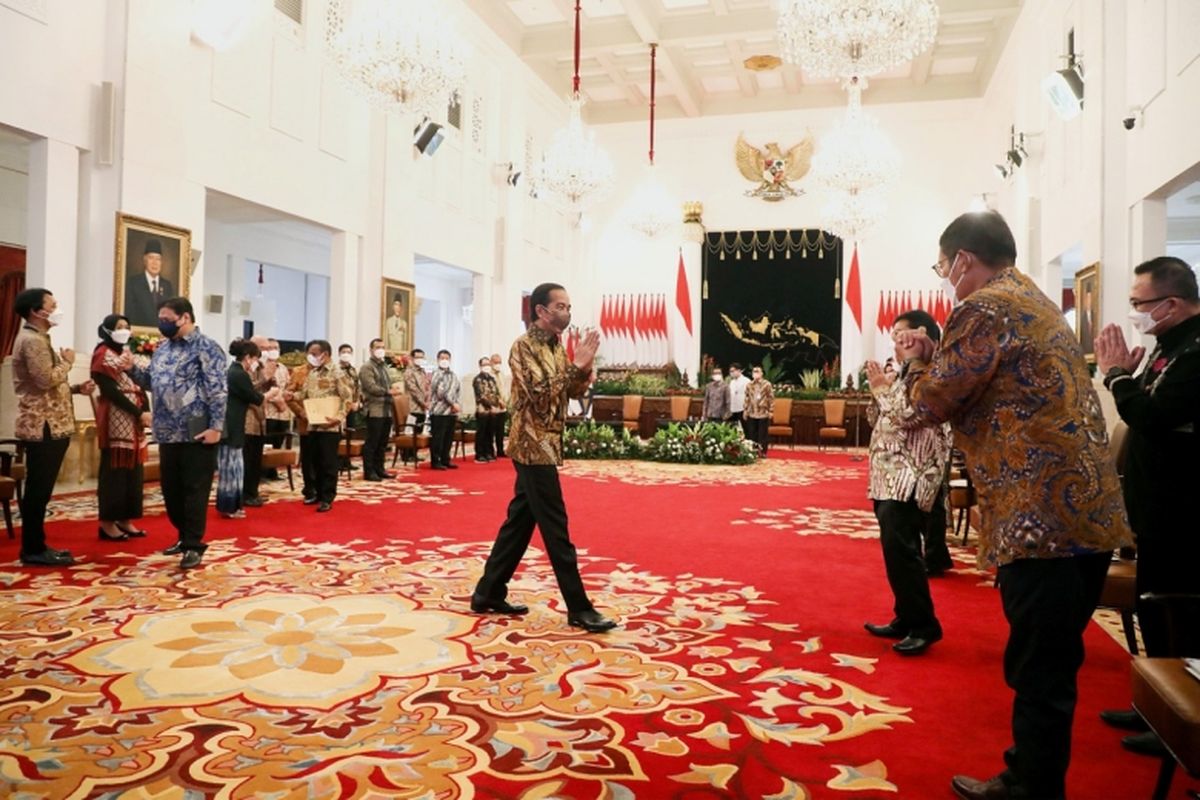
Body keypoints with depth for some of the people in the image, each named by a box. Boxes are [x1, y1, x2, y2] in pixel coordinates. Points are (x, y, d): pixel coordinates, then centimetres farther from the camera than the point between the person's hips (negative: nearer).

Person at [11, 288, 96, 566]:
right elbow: (46, 380, -23)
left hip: (50, 425, 10)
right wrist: (67, 362, -7)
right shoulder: (32, 340, -14)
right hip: (42, 427, -10)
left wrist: (77, 388, 11)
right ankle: (33, 550, 2)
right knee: (38, 490, -4)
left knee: (40, 490, 13)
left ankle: (36, 546, 20)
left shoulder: (39, 339, 20)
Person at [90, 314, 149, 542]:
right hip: (115, 419, -8)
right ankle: (108, 522, 1)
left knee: (132, 469, 7)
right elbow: (110, 391, -15)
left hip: (134, 420, 8)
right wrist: (139, 413, -17)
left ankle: (125, 520, 13)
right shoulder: (103, 355, -5)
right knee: (115, 469, -6)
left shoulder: (127, 354, 19)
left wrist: (146, 411, -4)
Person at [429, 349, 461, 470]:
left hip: (451, 411, 7)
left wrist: (455, 406, 2)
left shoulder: (453, 375, 17)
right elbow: (441, 392, -14)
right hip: (439, 411, -7)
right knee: (437, 438, -4)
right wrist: (454, 403, -14)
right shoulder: (437, 375, -6)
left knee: (449, 438, 10)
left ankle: (445, 460, 18)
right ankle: (435, 461, 2)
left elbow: (458, 391, 17)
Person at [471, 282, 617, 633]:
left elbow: (573, 392, 13)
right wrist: (575, 365, -23)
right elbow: (540, 394, -23)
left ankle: (488, 593, 23)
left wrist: (584, 367, -5)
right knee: (555, 528, -6)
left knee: (520, 520, 13)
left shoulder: (556, 345, 14)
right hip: (533, 446, -9)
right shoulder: (524, 346, -13)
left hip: (543, 445, 9)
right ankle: (579, 608, 0)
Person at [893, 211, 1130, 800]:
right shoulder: (1036, 302, 21)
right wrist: (937, 356, 15)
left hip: (1044, 516, -10)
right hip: (1087, 509, 10)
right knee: (1051, 667, 19)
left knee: (1039, 674, 0)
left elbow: (932, 403, -10)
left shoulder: (986, 308, -10)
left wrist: (914, 360, 8)